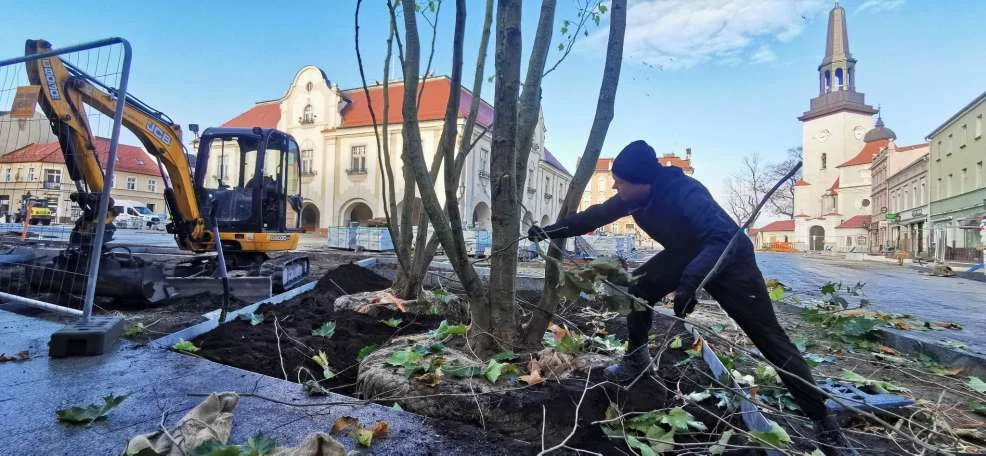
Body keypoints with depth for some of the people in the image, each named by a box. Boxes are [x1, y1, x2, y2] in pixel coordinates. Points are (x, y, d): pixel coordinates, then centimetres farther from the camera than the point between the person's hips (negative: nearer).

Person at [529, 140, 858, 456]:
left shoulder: (684, 192, -37)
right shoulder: (635, 196, -15)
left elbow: (723, 238, -46)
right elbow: (597, 215, -2)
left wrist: (690, 281, -59)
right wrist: (553, 230, -3)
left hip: (731, 262, -6)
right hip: (685, 254, 7)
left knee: (769, 338, -5)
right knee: (640, 287, -6)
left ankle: (822, 420, 9)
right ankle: (636, 358, 15)